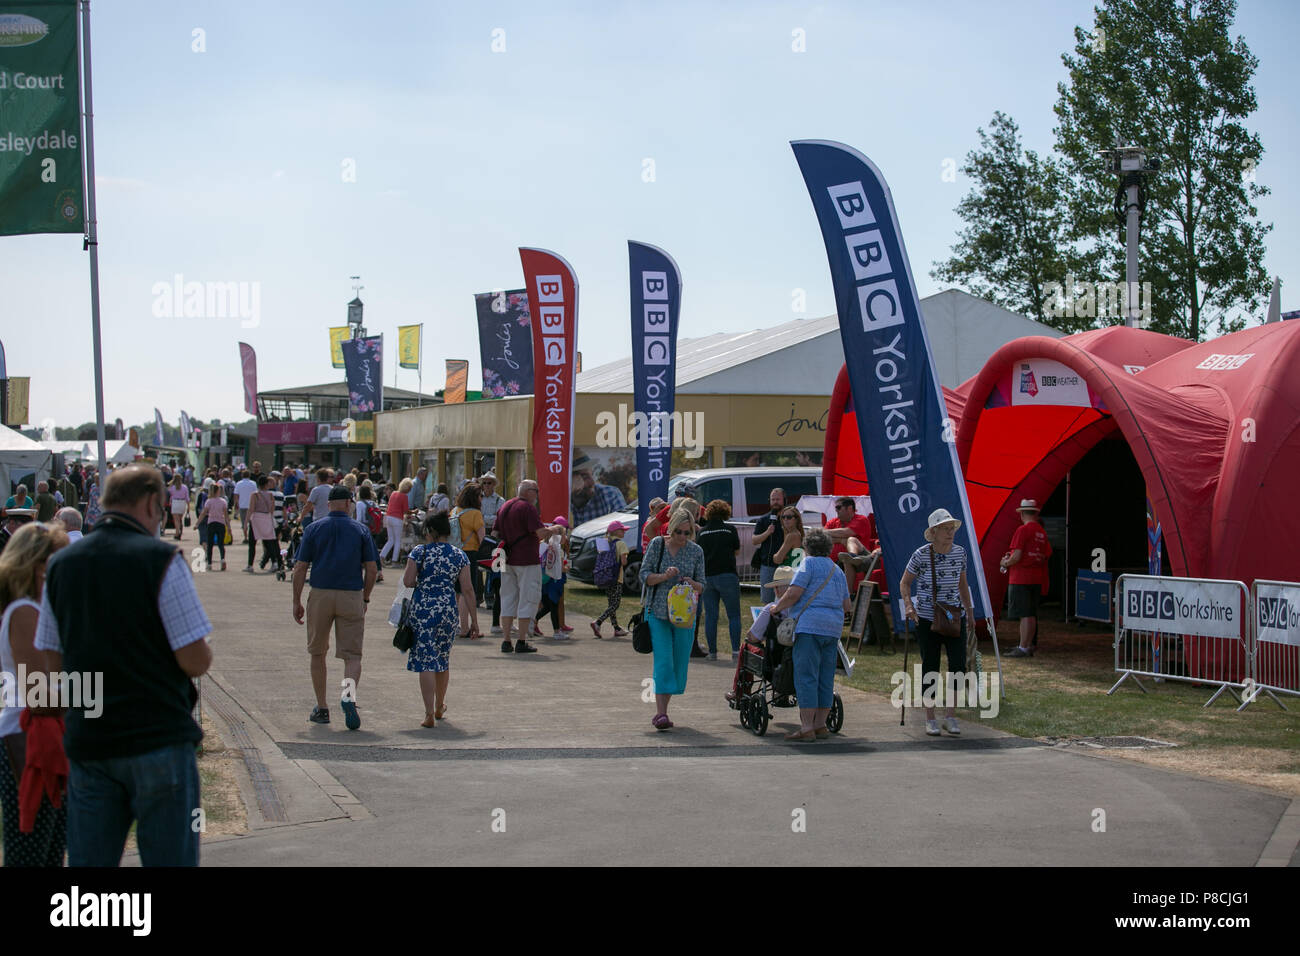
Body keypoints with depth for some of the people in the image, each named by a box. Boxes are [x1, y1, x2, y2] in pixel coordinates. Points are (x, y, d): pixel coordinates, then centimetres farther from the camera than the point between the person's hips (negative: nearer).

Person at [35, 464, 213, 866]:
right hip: (158, 739, -5)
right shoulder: (161, 559, -10)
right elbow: (195, 661, -13)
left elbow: (54, 665, 11)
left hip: (86, 742, 5)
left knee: (88, 860, 10)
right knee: (170, 858, 4)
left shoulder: (60, 565, 6)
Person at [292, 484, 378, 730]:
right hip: (352, 597, 0)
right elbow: (372, 569, 2)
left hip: (320, 596, 0)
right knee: (352, 654, 2)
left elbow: (300, 568, -1)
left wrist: (297, 601, 5)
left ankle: (321, 708, 18)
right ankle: (349, 692, -27)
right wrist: (365, 599, 13)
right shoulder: (360, 530, 4)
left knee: (317, 653, 15)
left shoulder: (314, 529, 2)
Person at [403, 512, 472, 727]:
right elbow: (466, 588, -2)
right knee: (443, 659, 20)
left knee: (426, 661, -2)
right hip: (448, 611, 3)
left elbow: (407, 581, -9)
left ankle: (430, 714, -11)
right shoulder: (459, 555, 2)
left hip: (422, 609, -3)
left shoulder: (419, 552, -5)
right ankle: (439, 707, 36)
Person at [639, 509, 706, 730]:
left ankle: (661, 710, 18)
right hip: (658, 612, -3)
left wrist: (692, 584, -15)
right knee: (663, 660, -12)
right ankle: (661, 713, -15)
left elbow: (702, 585, 8)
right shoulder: (657, 544, -2)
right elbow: (644, 576, -2)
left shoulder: (696, 551, 3)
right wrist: (664, 576, -19)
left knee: (679, 662, 4)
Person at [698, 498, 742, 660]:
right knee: (734, 615, 2)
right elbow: (737, 551, 9)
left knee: (710, 616, 7)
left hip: (707, 577, 3)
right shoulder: (730, 530, -2)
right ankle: (735, 651, -6)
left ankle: (712, 652, 6)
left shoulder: (701, 532, 5)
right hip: (727, 576, -3)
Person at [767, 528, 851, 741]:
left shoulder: (809, 563, -2)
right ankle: (820, 724, 15)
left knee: (806, 677, -7)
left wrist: (777, 608, 3)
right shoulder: (837, 570, 21)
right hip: (833, 628, 8)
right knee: (826, 678, 11)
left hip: (810, 626, -8)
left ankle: (806, 727, -11)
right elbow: (847, 605, 22)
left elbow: (794, 593, -11)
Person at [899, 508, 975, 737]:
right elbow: (905, 582, 1)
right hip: (926, 620, -3)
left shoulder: (960, 552, 1)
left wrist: (969, 611, 21)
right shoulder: (921, 555, -10)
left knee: (958, 665, -7)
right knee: (930, 668, 2)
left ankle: (951, 717, 4)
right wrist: (908, 605, -15)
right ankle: (930, 720, 13)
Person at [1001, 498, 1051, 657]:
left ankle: (1023, 648, -8)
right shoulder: (1042, 532, 11)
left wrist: (1006, 563, 2)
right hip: (1036, 578, 8)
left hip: (1021, 578, -8)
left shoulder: (1023, 530, -13)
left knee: (1024, 614, -8)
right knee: (1031, 614, 13)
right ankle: (1029, 647, 18)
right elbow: (1046, 556, 17)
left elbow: (1016, 557, -19)